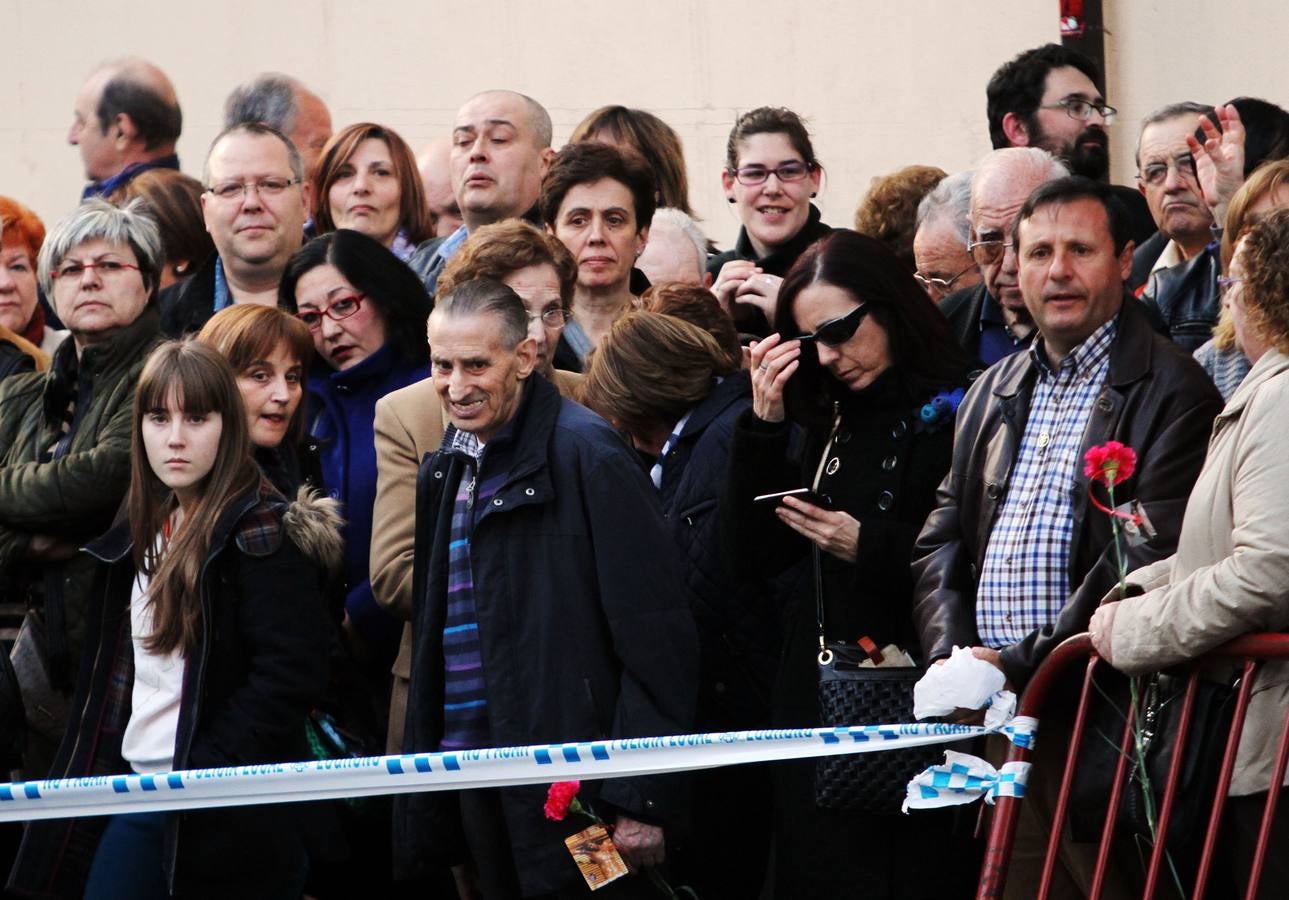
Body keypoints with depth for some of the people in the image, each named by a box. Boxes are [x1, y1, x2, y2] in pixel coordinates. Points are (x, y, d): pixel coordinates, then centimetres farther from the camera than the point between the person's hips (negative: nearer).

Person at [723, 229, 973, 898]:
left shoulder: (949, 415, -7)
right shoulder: (820, 423, 13)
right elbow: (750, 556, 7)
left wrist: (869, 547, -17)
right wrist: (764, 423, 1)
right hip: (811, 703, 6)